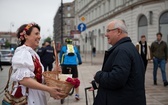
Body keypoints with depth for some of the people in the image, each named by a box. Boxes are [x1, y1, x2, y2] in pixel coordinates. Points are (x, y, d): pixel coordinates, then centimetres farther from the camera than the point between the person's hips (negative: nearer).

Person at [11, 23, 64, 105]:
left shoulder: (32, 53, 13)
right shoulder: (22, 53, -17)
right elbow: (23, 79, -27)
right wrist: (49, 89, -28)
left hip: (35, 96, 9)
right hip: (25, 98, -9)